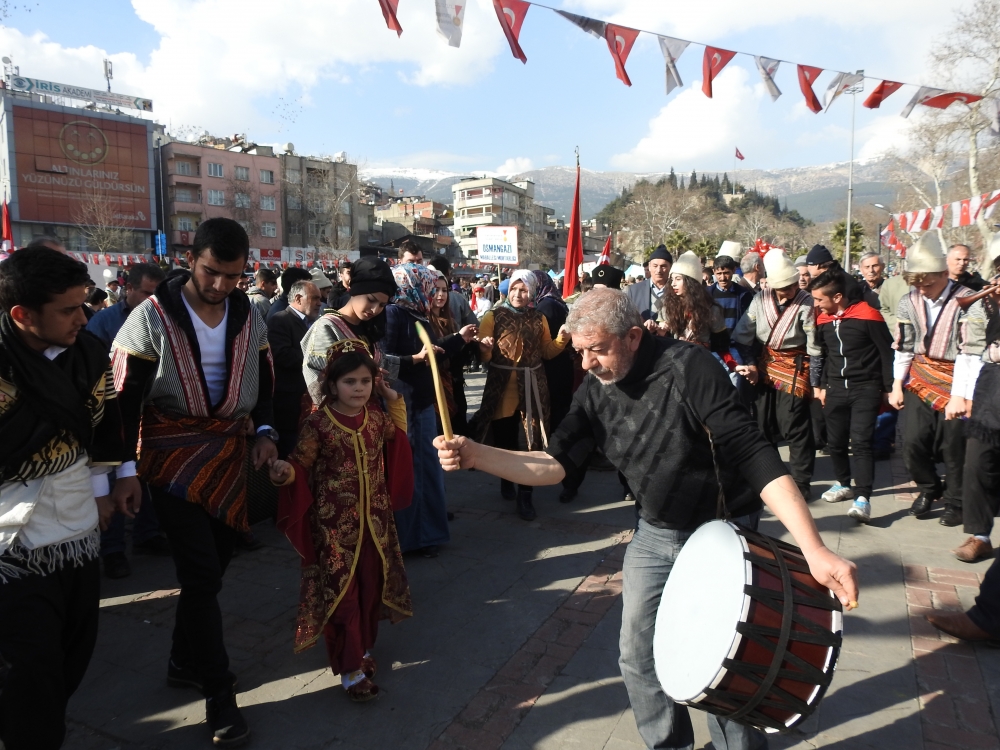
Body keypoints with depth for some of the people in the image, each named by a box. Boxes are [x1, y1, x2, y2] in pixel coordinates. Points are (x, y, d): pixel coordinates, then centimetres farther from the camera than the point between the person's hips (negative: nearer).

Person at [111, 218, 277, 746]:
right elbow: (124, 397, -9)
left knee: (212, 565, 14)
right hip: (173, 455, -5)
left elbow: (264, 382, 13)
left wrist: (265, 431, -3)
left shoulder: (249, 316, 3)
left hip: (230, 453, 5)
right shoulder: (153, 316, -11)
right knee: (201, 573, -5)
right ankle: (218, 692, 10)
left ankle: (185, 661, 37)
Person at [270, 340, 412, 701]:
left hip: (374, 518, 5)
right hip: (335, 523, -5)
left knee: (372, 586, 16)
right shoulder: (317, 423, -15)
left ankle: (363, 649, 37)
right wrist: (284, 471, -35)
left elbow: (400, 433, 21)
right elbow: (300, 464, -13)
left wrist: (393, 397, 11)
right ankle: (350, 667, 15)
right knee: (341, 591, 1)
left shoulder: (376, 418, 1)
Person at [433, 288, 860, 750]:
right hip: (653, 535, 6)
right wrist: (475, 455, -26)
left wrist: (814, 549, -37)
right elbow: (556, 463, -11)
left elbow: (753, 455, -29)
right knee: (639, 656, 11)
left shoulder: (686, 367, -26)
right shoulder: (595, 393, -7)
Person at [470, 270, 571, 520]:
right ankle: (506, 481, 33)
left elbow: (547, 352, 10)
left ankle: (525, 495, 10)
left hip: (532, 388, 2)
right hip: (502, 389, -2)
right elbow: (483, 357, -4)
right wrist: (485, 348, -26)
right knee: (504, 440, 7)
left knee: (532, 440, 0)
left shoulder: (539, 318, 8)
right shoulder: (493, 317, -2)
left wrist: (561, 341, -7)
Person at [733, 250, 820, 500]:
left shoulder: (806, 303, -15)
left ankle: (800, 483, 11)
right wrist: (745, 363, -5)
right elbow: (742, 335, 1)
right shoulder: (761, 299, -4)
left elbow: (814, 347, -13)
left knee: (795, 428, -2)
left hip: (794, 368, -5)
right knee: (764, 424, 15)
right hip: (765, 366, 5)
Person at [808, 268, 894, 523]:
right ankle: (844, 484, 31)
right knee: (835, 442, 11)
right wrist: (821, 385, 17)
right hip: (835, 388, 5)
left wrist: (888, 388, -4)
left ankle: (863, 499, -14)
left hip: (865, 389, -5)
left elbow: (887, 352, -5)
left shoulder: (868, 315, -11)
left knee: (861, 442, -13)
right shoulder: (822, 319, 4)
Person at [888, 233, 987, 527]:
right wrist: (897, 386, 4)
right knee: (912, 442, -1)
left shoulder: (967, 301, -15)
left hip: (955, 383, -3)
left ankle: (956, 502, 25)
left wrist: (959, 395, -21)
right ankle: (928, 488, 26)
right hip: (920, 381, 3)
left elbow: (971, 352, -17)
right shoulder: (909, 302, -2)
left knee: (953, 447, 3)